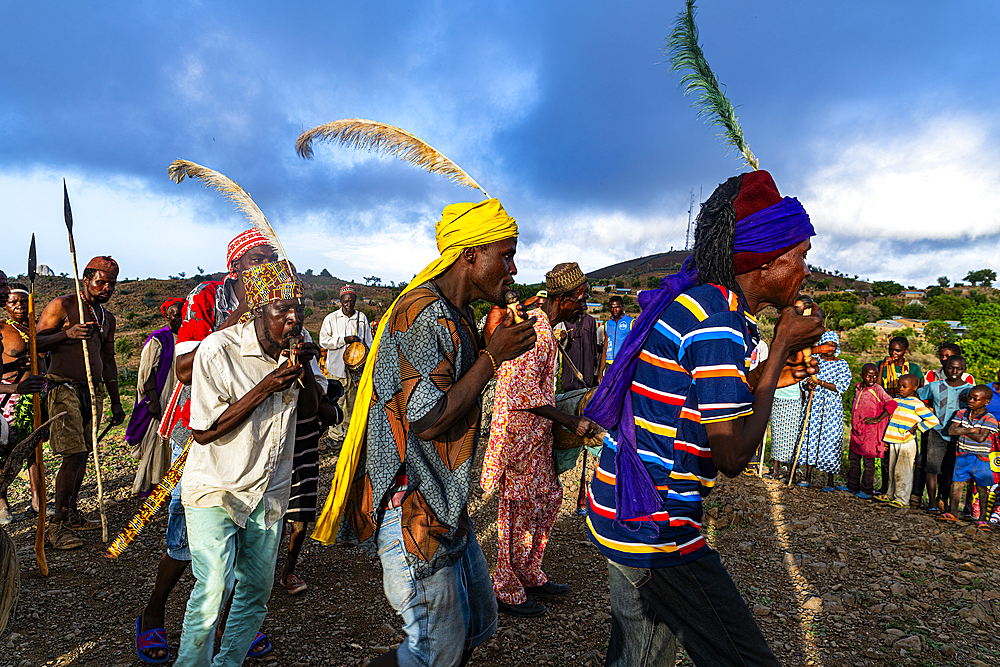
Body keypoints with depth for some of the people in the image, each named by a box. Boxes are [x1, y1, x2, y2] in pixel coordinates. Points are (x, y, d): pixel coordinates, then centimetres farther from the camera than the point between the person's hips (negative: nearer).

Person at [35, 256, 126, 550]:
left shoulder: (107, 318, 16)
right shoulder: (62, 305, -3)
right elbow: (35, 342, -7)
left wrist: (115, 402, 22)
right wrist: (67, 333, -25)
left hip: (94, 390, 7)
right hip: (64, 388, -6)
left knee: (83, 454, 9)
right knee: (74, 455, -12)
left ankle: (72, 515, 20)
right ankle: (58, 525, -3)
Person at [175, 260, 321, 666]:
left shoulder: (293, 346, -3)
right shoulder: (218, 350, -19)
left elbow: (308, 410, 5)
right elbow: (203, 432, -18)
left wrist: (306, 370, -14)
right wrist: (264, 389, -26)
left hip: (269, 491, 5)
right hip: (215, 489, -5)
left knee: (256, 593, 12)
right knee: (211, 592, -16)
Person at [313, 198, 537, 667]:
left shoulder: (456, 316, 12)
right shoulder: (423, 315, -21)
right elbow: (428, 420, -27)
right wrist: (492, 356, -18)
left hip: (443, 506, 10)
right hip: (411, 512, -10)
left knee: (479, 624, 19)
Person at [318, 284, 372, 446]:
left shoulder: (362, 318, 8)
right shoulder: (331, 318, 1)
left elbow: (368, 342, 16)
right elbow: (323, 341, -4)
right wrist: (344, 339, -14)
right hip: (337, 367, -2)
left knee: (353, 401, 8)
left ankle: (350, 433, 20)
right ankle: (336, 436, 6)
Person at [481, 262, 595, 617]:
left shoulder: (541, 327, 13)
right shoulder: (537, 332, -21)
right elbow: (525, 393, -27)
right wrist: (572, 422, -22)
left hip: (535, 433, 10)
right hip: (521, 434, -10)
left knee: (548, 499, 17)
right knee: (519, 511, 2)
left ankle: (530, 576, 32)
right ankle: (507, 591, 19)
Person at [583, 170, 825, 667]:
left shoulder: (692, 302, 11)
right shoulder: (719, 322, -20)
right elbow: (733, 456, -18)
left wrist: (763, 377, 12)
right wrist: (780, 349, -11)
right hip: (655, 530, -10)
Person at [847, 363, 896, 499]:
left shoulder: (877, 389, -11)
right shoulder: (858, 387, 9)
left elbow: (892, 404, -22)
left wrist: (877, 419, -21)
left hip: (870, 432, -7)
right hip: (857, 431, 7)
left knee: (868, 462, 0)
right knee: (854, 459, 14)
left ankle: (867, 491, 9)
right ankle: (853, 486, 25)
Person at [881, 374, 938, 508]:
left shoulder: (917, 405, -11)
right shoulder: (896, 401, 9)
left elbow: (933, 420, -16)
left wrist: (915, 428, -13)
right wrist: (887, 439, 17)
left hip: (906, 443, -7)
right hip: (893, 442, 7)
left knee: (902, 472, -1)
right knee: (892, 470, 14)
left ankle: (902, 499, 8)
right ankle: (891, 495, 26)